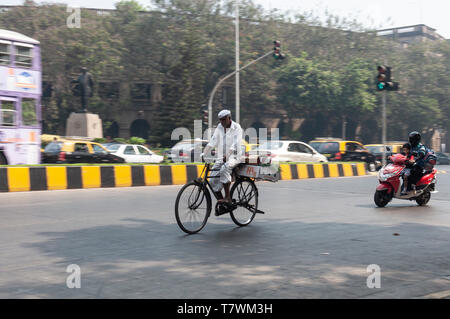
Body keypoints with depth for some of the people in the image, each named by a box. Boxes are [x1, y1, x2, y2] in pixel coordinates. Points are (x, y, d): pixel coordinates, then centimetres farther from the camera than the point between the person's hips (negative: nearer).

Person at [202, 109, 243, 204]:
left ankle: (228, 197, -28)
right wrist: (203, 153, -15)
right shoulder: (220, 127, 7)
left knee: (224, 169, -35)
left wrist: (226, 155, -36)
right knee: (213, 180, -8)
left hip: (234, 156, -6)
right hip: (221, 157, 6)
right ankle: (220, 201, 6)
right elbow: (213, 141, -1)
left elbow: (236, 144, -22)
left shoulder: (237, 128, -8)